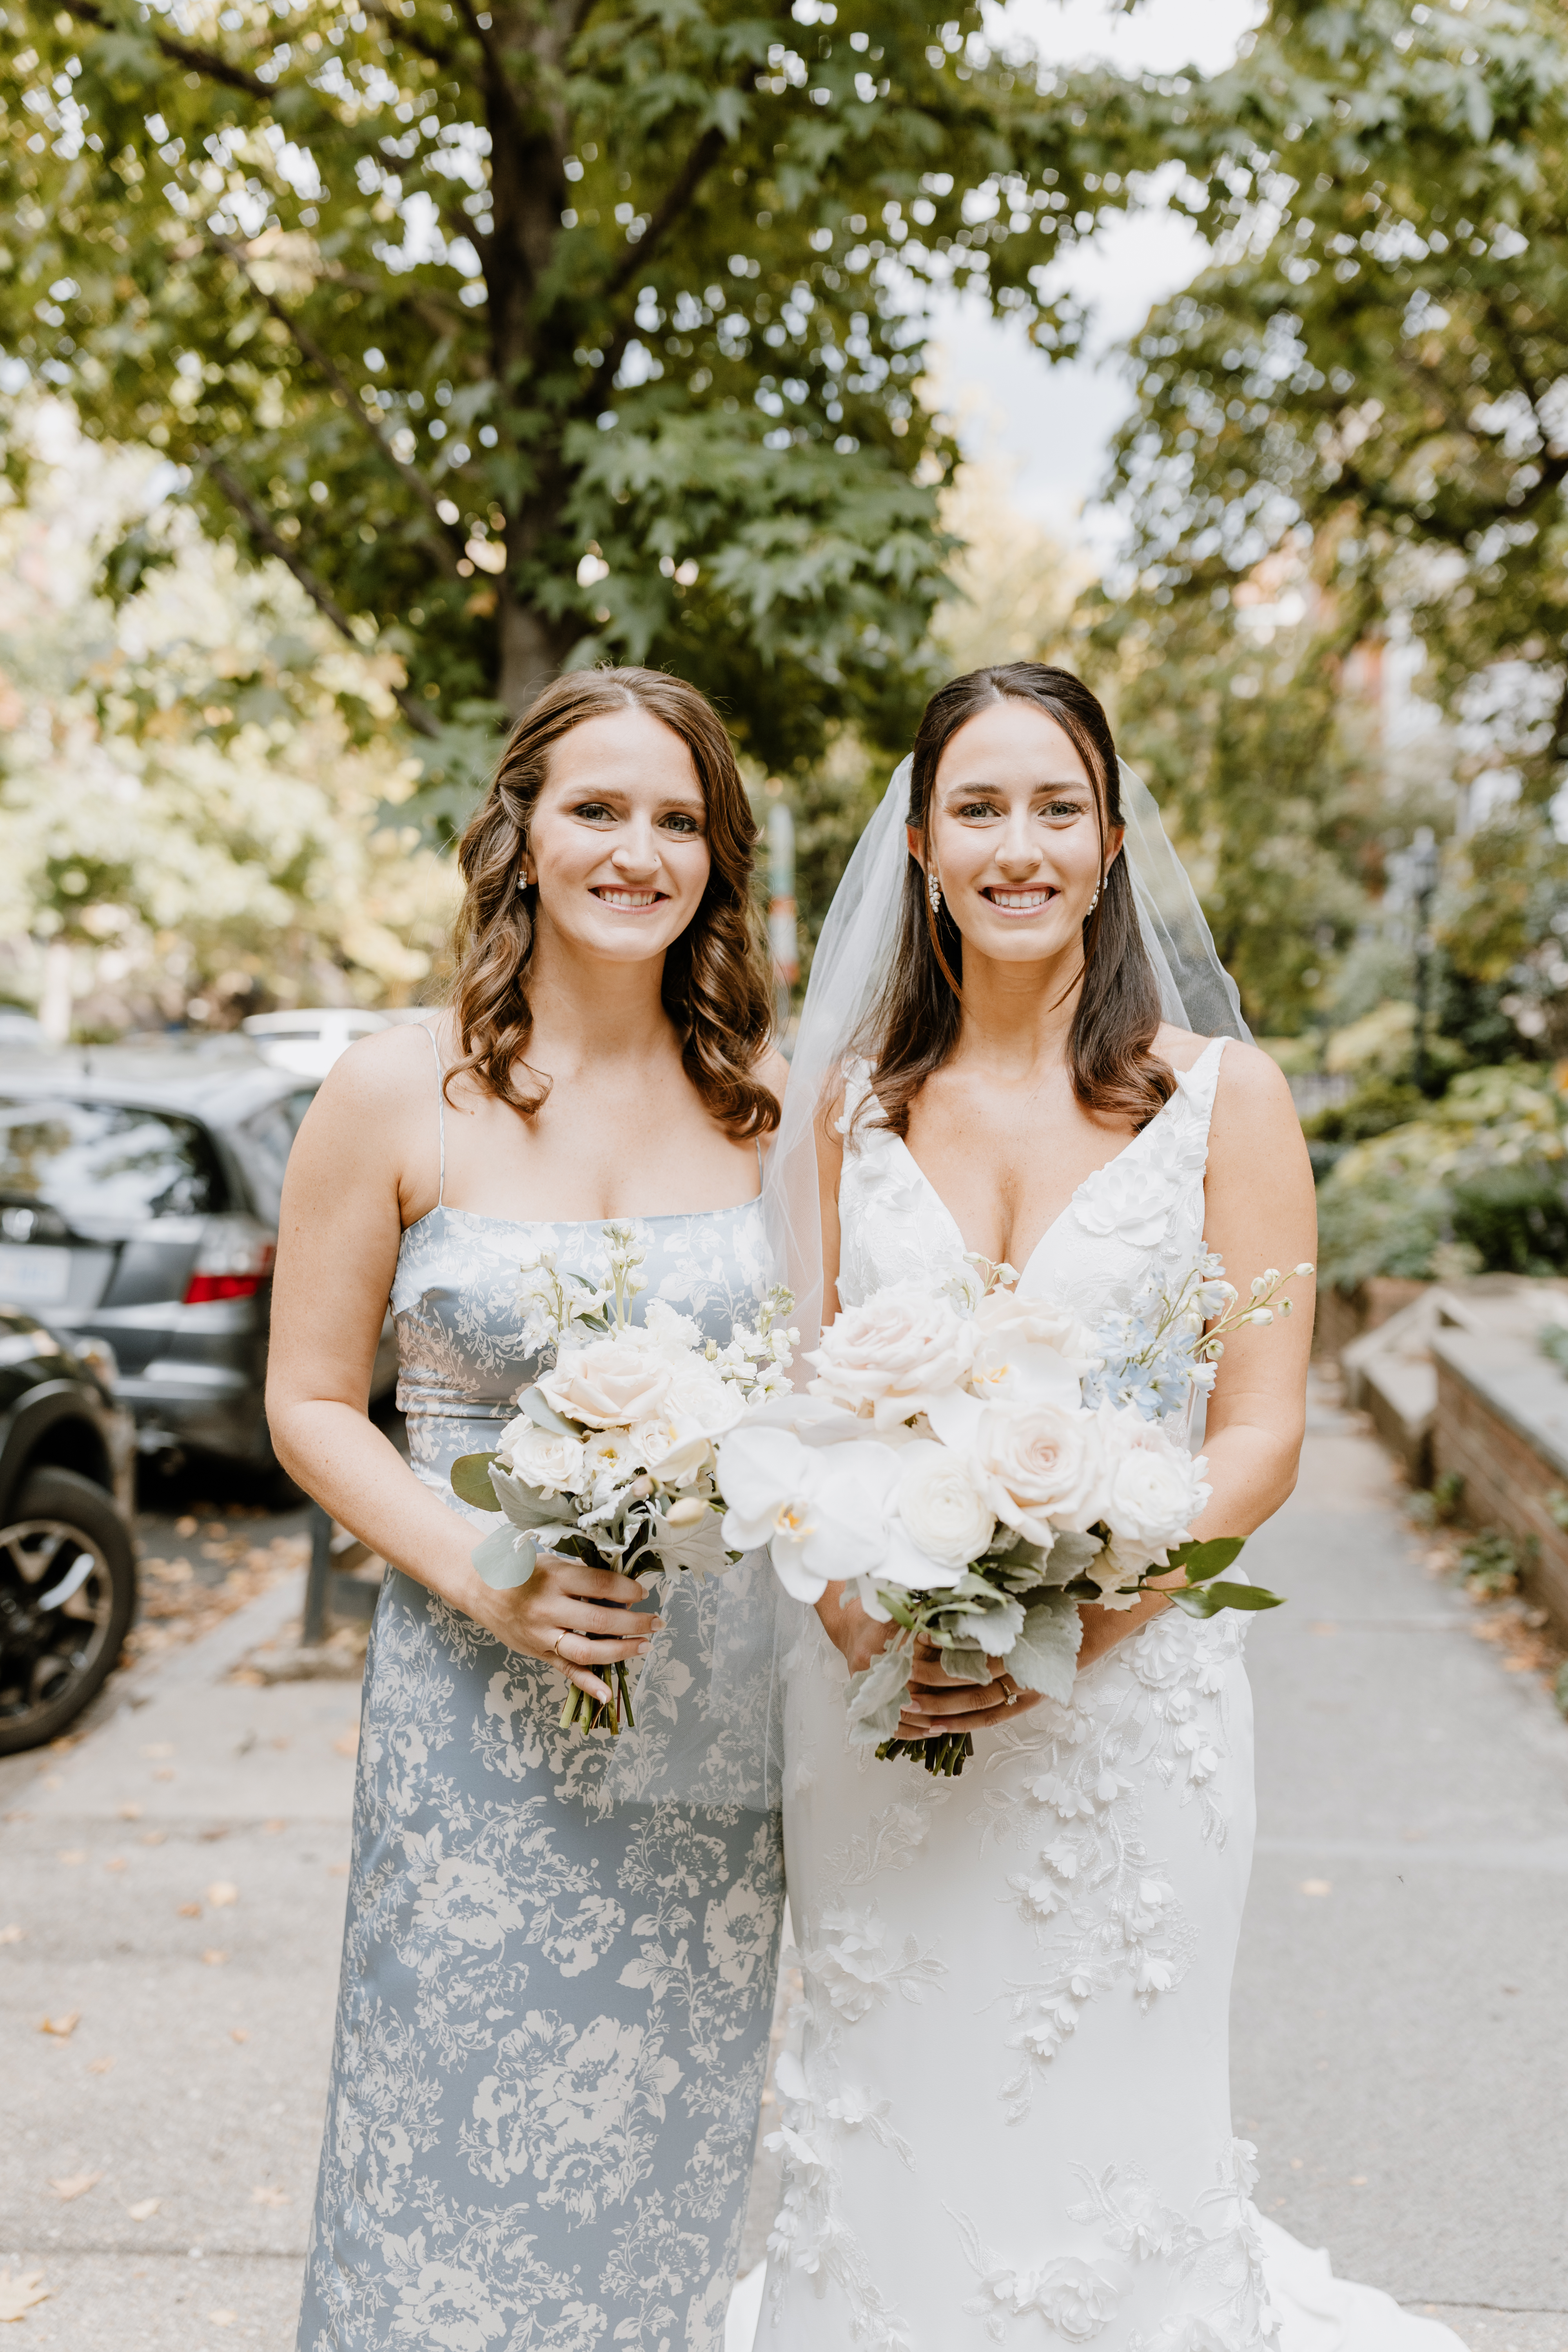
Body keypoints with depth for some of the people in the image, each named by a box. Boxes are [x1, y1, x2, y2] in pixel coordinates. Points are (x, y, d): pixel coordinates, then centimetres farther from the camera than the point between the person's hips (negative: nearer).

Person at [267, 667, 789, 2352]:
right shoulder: (397, 1095, -5)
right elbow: (310, 1403, -2)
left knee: (672, 2139, 14)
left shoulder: (770, 1100, 3)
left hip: (721, 1698, 3)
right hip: (481, 1701, -2)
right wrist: (484, 1573, -16)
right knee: (467, 2124, 5)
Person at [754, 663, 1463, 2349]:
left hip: (1126, 1696, -2)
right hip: (876, 1704, 2)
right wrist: (855, 1606, -14)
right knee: (885, 2142, 13)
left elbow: (1260, 1433, -5)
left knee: (1099, 2145, 8)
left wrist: (1078, 1620, -20)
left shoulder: (1221, 1097, -2)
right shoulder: (847, 1102, 6)